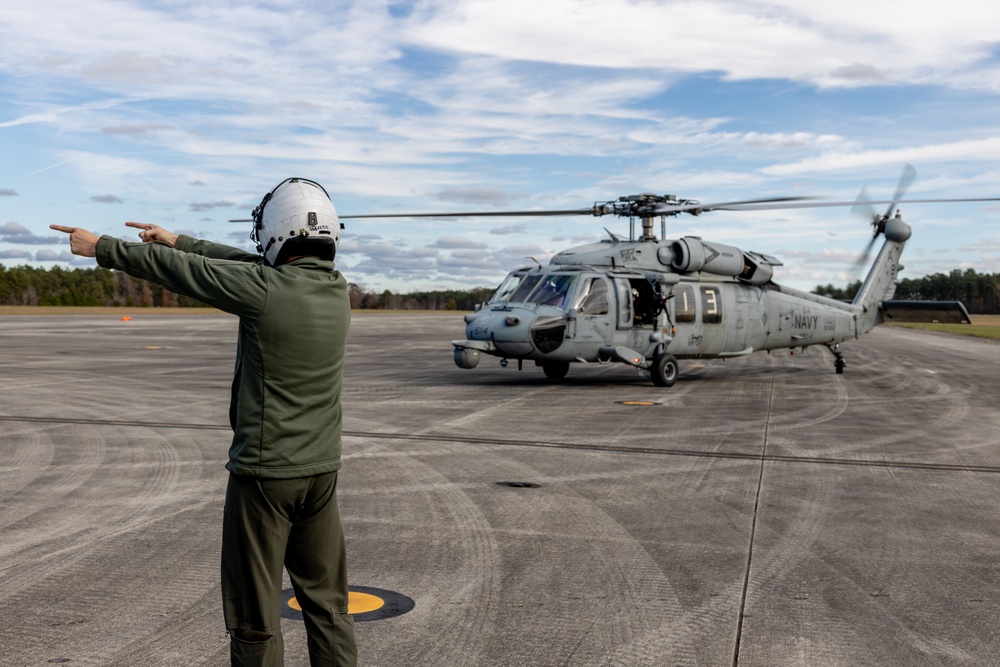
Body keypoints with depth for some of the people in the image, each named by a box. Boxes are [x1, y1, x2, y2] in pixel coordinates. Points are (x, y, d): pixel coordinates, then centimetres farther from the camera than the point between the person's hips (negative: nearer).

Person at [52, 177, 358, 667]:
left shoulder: (263, 289, -18)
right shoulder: (337, 289, 2)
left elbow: (176, 271, -5)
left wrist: (102, 248, 11)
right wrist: (179, 240, 24)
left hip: (264, 473, -6)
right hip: (322, 471, 6)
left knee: (255, 616, 7)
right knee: (326, 602, 16)